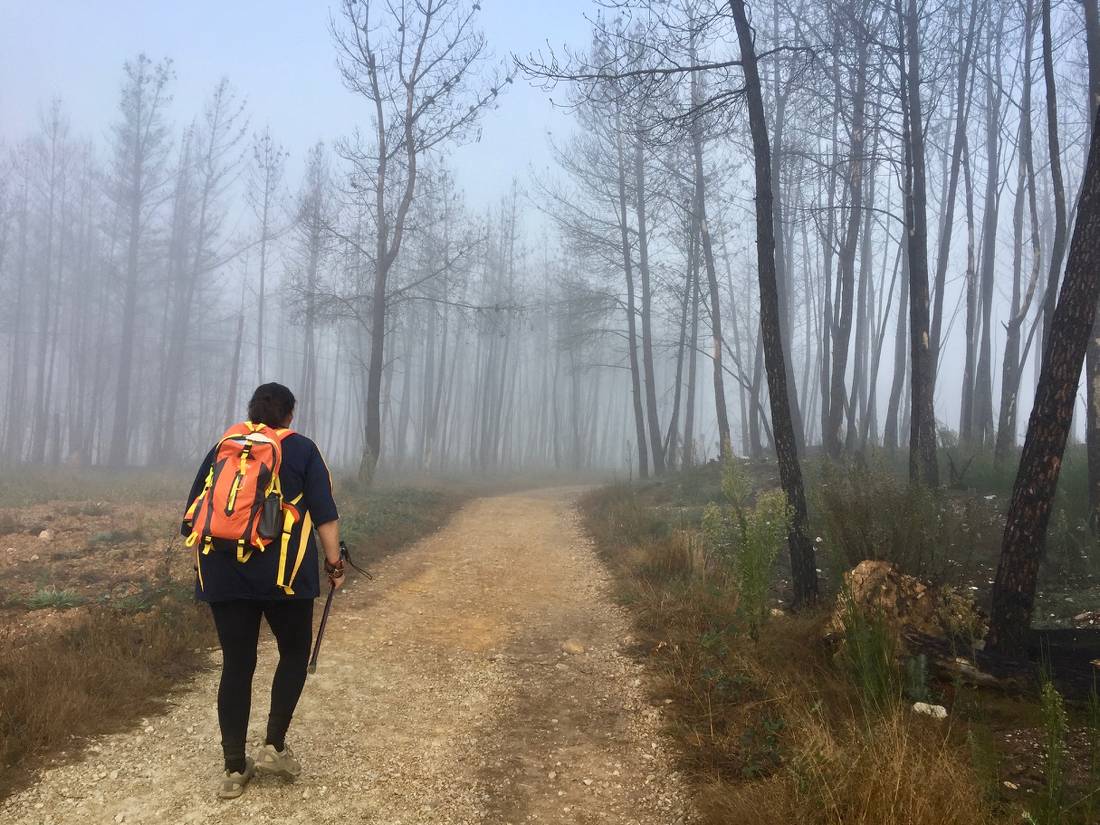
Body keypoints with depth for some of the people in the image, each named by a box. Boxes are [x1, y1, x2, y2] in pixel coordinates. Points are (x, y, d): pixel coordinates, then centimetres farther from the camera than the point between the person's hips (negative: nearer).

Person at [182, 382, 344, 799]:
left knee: (237, 665, 10)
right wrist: (334, 564, 4)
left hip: (224, 574, 3)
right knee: (295, 652, 17)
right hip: (284, 573, -3)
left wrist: (203, 564, 26)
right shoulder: (301, 449, 5)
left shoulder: (221, 449, 14)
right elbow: (325, 515, -2)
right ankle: (274, 746, 11)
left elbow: (194, 515, 16)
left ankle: (235, 769, 15)